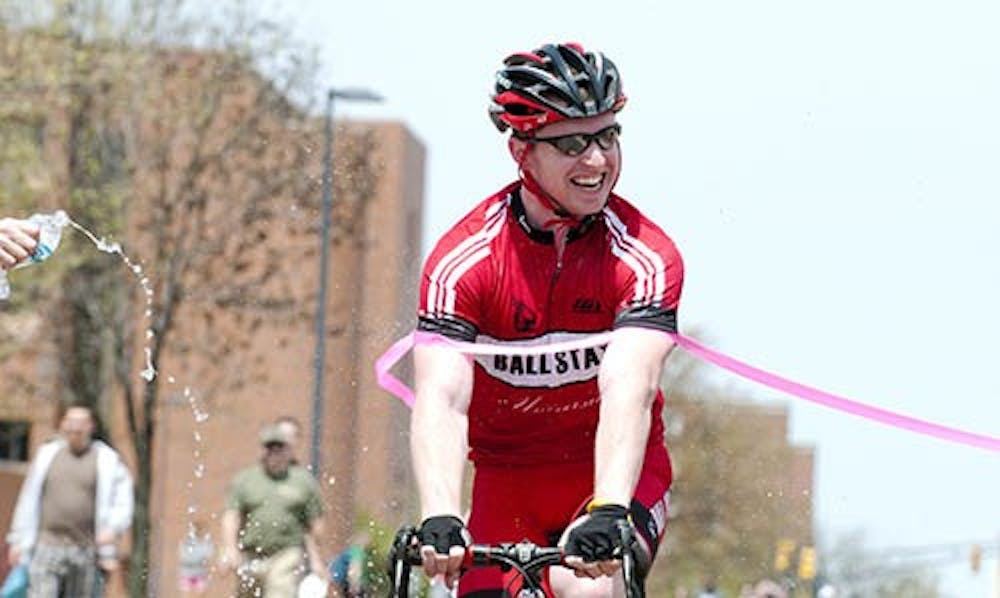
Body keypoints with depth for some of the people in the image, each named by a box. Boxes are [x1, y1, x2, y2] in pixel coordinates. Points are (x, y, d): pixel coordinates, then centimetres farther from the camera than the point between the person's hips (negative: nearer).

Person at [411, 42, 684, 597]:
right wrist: (439, 520, -45)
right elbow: (442, 400, -27)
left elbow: (628, 392, -31)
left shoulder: (645, 256, -18)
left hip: (620, 474, -2)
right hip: (507, 482, 2)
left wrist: (608, 513, -48)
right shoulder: (462, 259, -17)